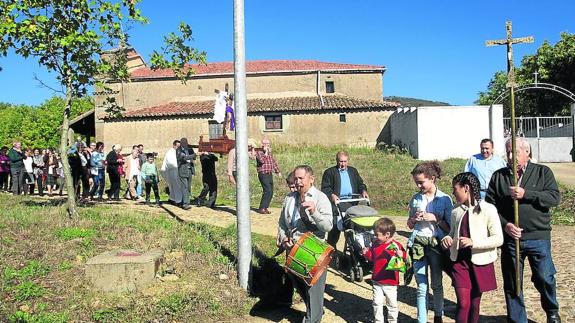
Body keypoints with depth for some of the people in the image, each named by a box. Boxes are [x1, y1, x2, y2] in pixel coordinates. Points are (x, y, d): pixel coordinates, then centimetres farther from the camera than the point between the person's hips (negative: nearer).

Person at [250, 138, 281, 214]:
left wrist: (278, 171, 28)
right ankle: (261, 208, -11)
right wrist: (266, 152, -16)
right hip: (263, 174, -8)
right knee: (268, 191, -17)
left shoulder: (270, 153, 16)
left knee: (271, 192, 6)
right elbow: (262, 160, -24)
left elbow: (274, 162, 27)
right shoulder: (259, 152, -6)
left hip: (270, 174, 8)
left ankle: (265, 208, 14)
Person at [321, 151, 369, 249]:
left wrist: (363, 191, 1)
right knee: (335, 227, -11)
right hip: (337, 202, -4)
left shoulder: (353, 171, 22)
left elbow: (360, 184, 22)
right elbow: (325, 188, -2)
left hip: (352, 202, 4)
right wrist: (332, 195, -21)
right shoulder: (329, 172, 6)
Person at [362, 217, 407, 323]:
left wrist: (402, 255, -35)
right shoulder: (376, 244, 1)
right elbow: (372, 257, 15)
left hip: (390, 282, -3)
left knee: (392, 304, 13)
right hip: (377, 281, 4)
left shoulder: (396, 246, -15)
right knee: (377, 303, 7)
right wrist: (367, 253, -4)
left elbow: (404, 260, -14)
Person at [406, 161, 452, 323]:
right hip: (418, 244, 2)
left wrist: (435, 219, -17)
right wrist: (414, 219, -8)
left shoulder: (445, 199, -5)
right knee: (422, 287, 2)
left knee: (436, 284, 13)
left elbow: (449, 227, -3)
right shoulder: (415, 198, 5)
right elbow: (410, 224, 13)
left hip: (436, 244, -2)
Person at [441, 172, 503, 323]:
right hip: (459, 261, 3)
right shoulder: (456, 211, 6)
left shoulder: (488, 209, -9)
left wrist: (473, 242, -23)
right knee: (463, 303, -7)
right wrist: (447, 239, -3)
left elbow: (498, 239, -11)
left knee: (475, 303, 10)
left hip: (480, 262, -2)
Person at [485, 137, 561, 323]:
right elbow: (490, 205, 3)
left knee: (544, 278, 5)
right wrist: (504, 224, -11)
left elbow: (554, 197, -9)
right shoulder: (498, 176, 7)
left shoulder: (542, 172, 4)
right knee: (512, 284, 8)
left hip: (538, 237, -1)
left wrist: (525, 194, -18)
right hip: (510, 238, 2)